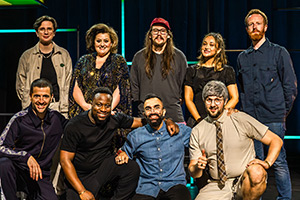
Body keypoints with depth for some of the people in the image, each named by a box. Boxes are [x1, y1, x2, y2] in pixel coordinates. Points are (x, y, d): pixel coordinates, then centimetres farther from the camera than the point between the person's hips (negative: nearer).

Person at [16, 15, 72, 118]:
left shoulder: (64, 55, 11)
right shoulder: (26, 56, 10)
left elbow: (68, 85, 9)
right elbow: (20, 86, 11)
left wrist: (64, 110, -1)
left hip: (59, 109, 0)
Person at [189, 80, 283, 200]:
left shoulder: (241, 120, -1)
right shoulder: (197, 131, 5)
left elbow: (276, 141, 2)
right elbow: (194, 174, 7)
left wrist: (267, 163, -14)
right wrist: (198, 167, -17)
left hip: (244, 183, 0)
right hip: (217, 187, 1)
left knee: (256, 173, -34)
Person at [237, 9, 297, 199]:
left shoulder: (279, 53, 2)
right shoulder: (243, 58, 14)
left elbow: (291, 87, 2)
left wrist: (283, 112, 2)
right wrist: (246, 110, 13)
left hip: (274, 119, -4)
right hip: (250, 119, 4)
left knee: (279, 161, -1)